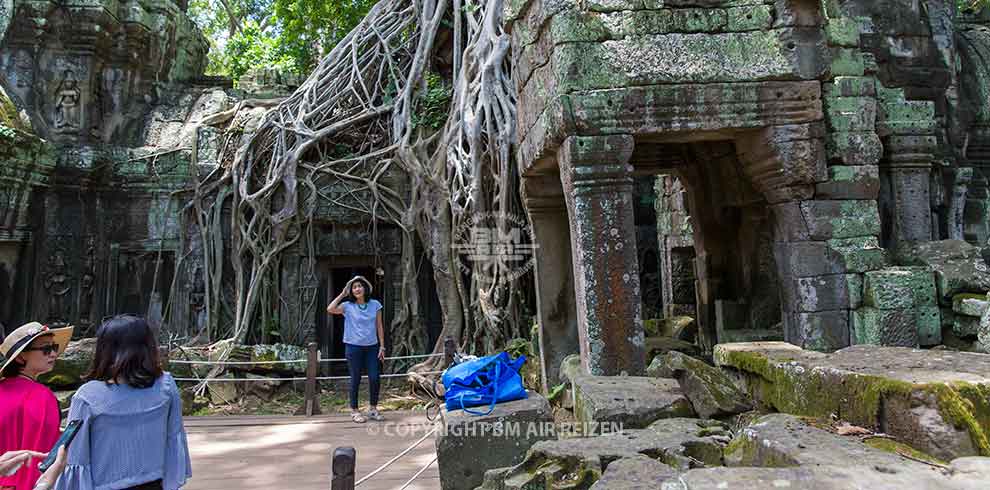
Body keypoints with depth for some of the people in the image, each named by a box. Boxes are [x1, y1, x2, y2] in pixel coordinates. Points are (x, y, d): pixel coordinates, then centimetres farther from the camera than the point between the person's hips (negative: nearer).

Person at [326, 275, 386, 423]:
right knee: (355, 380, 5)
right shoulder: (348, 306, -2)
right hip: (354, 347, -2)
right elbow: (330, 309, -19)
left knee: (375, 378, -1)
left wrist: (382, 346, 2)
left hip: (372, 347, 2)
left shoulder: (375, 304, 2)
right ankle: (354, 411, 17)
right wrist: (342, 294, -10)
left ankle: (373, 409, 16)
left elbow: (379, 327, 6)